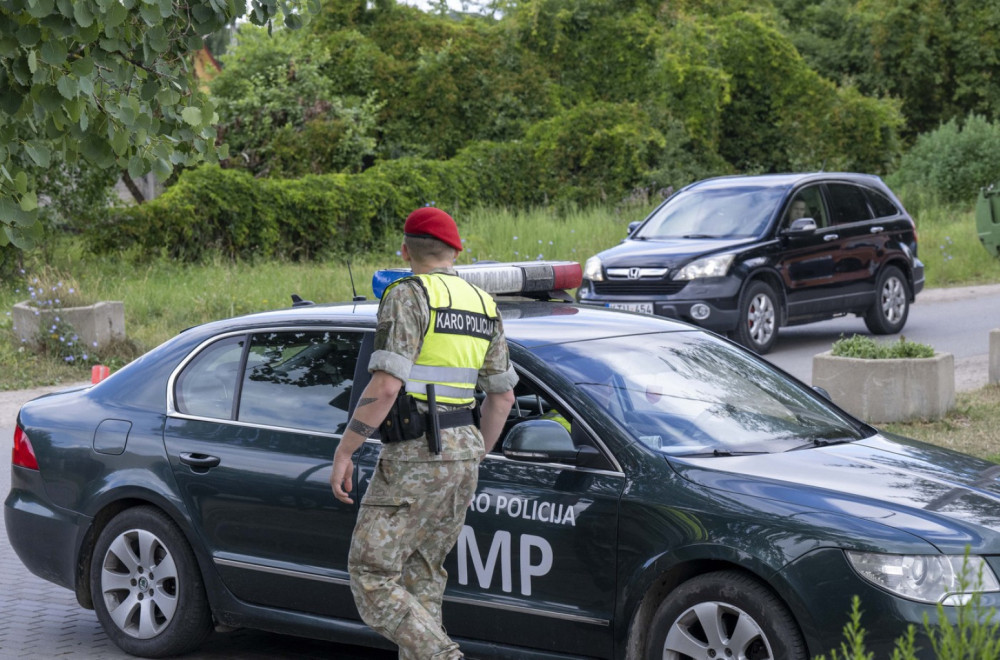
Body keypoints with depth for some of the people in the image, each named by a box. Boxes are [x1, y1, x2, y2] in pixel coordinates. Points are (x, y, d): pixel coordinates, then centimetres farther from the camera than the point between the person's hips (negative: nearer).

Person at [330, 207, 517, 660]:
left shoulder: (408, 295, -10)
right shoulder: (482, 305, 13)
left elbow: (385, 386, -19)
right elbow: (502, 395, 17)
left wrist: (345, 450, -12)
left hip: (415, 457, -8)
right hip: (463, 449, 8)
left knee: (371, 575, -3)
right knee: (422, 576, 16)